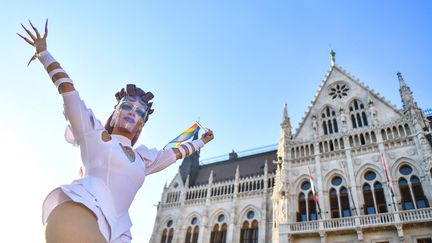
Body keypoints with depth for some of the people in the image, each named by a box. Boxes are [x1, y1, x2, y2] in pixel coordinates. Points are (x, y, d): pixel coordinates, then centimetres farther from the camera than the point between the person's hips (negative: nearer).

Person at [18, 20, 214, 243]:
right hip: (76, 212, -4)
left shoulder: (142, 157, 29)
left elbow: (174, 153, 42)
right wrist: (43, 53, 29)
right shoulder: (93, 133, 19)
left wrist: (200, 142, 53)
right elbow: (68, 90, 23)